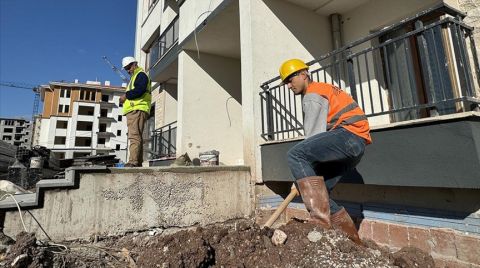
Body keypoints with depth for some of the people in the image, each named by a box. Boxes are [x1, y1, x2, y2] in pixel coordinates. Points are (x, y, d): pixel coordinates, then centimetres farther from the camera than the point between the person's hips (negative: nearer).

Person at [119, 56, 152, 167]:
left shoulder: (141, 74, 0)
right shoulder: (134, 77, 32)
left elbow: (139, 90, -18)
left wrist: (126, 95, -7)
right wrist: (125, 99, 11)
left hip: (137, 110, -11)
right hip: (134, 110, 11)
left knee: (134, 136, -17)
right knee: (137, 137, 8)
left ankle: (133, 162, -22)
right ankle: (138, 163, 11)